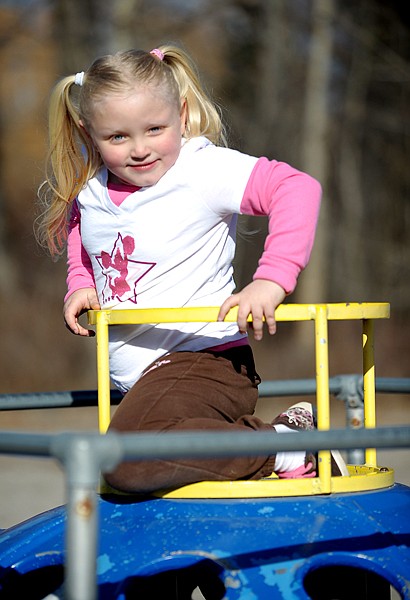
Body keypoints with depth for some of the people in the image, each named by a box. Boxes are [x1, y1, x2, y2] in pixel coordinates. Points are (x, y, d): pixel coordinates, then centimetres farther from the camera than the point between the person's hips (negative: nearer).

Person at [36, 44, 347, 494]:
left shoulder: (203, 170, -16)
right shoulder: (88, 190, 4)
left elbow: (298, 188, -27)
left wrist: (272, 278, -36)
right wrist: (80, 284, 10)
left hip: (202, 360, -9)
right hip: (137, 378, 9)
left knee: (127, 461, -31)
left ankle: (281, 449, -18)